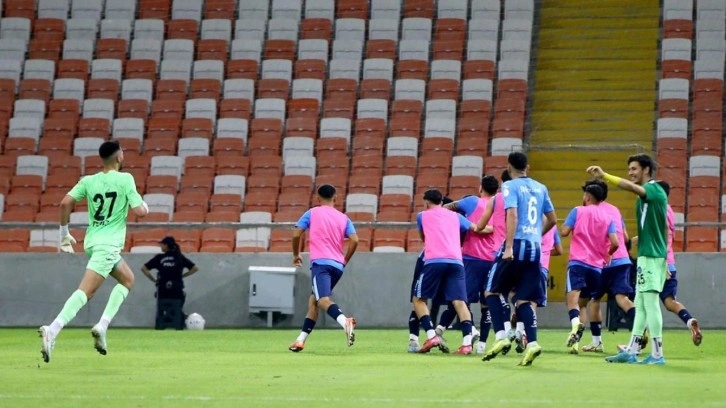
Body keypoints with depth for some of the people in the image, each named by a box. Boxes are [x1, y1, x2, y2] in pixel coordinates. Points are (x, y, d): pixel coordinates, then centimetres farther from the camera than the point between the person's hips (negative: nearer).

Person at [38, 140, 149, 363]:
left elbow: (66, 203, -1)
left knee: (127, 279, 24)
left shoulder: (88, 181, 8)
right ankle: (53, 330, -27)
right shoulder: (125, 179, -6)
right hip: (109, 244, -7)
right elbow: (139, 211, -10)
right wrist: (145, 206, 14)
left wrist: (64, 234, 9)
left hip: (92, 242, 7)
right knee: (86, 291, -13)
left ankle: (102, 326, 12)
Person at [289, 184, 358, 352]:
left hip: (320, 262, -5)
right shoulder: (343, 218, 16)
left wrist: (296, 255, 19)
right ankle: (301, 340, 17)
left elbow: (296, 235, 2)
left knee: (323, 300, -22)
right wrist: (345, 261, 16)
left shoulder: (312, 213, 9)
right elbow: (354, 240, 3)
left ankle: (345, 321, -52)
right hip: (337, 266, 5)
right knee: (314, 299, 19)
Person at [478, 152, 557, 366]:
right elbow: (552, 220, 20)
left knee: (492, 291, 8)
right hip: (535, 248, 5)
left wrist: (509, 247, -21)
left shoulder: (510, 186, -3)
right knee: (524, 300, 6)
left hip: (517, 244, -5)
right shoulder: (540, 188, 15)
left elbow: (512, 215, -16)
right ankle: (532, 343, -12)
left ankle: (501, 337, -8)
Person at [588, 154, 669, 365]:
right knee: (641, 306, 10)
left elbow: (631, 187, -32)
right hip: (649, 255, 10)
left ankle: (657, 354, -6)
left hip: (651, 256, -10)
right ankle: (631, 351, 14)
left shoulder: (653, 190, -11)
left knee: (650, 303, -8)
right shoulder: (650, 193, 17)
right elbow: (664, 228, 21)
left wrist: (604, 176, -40)